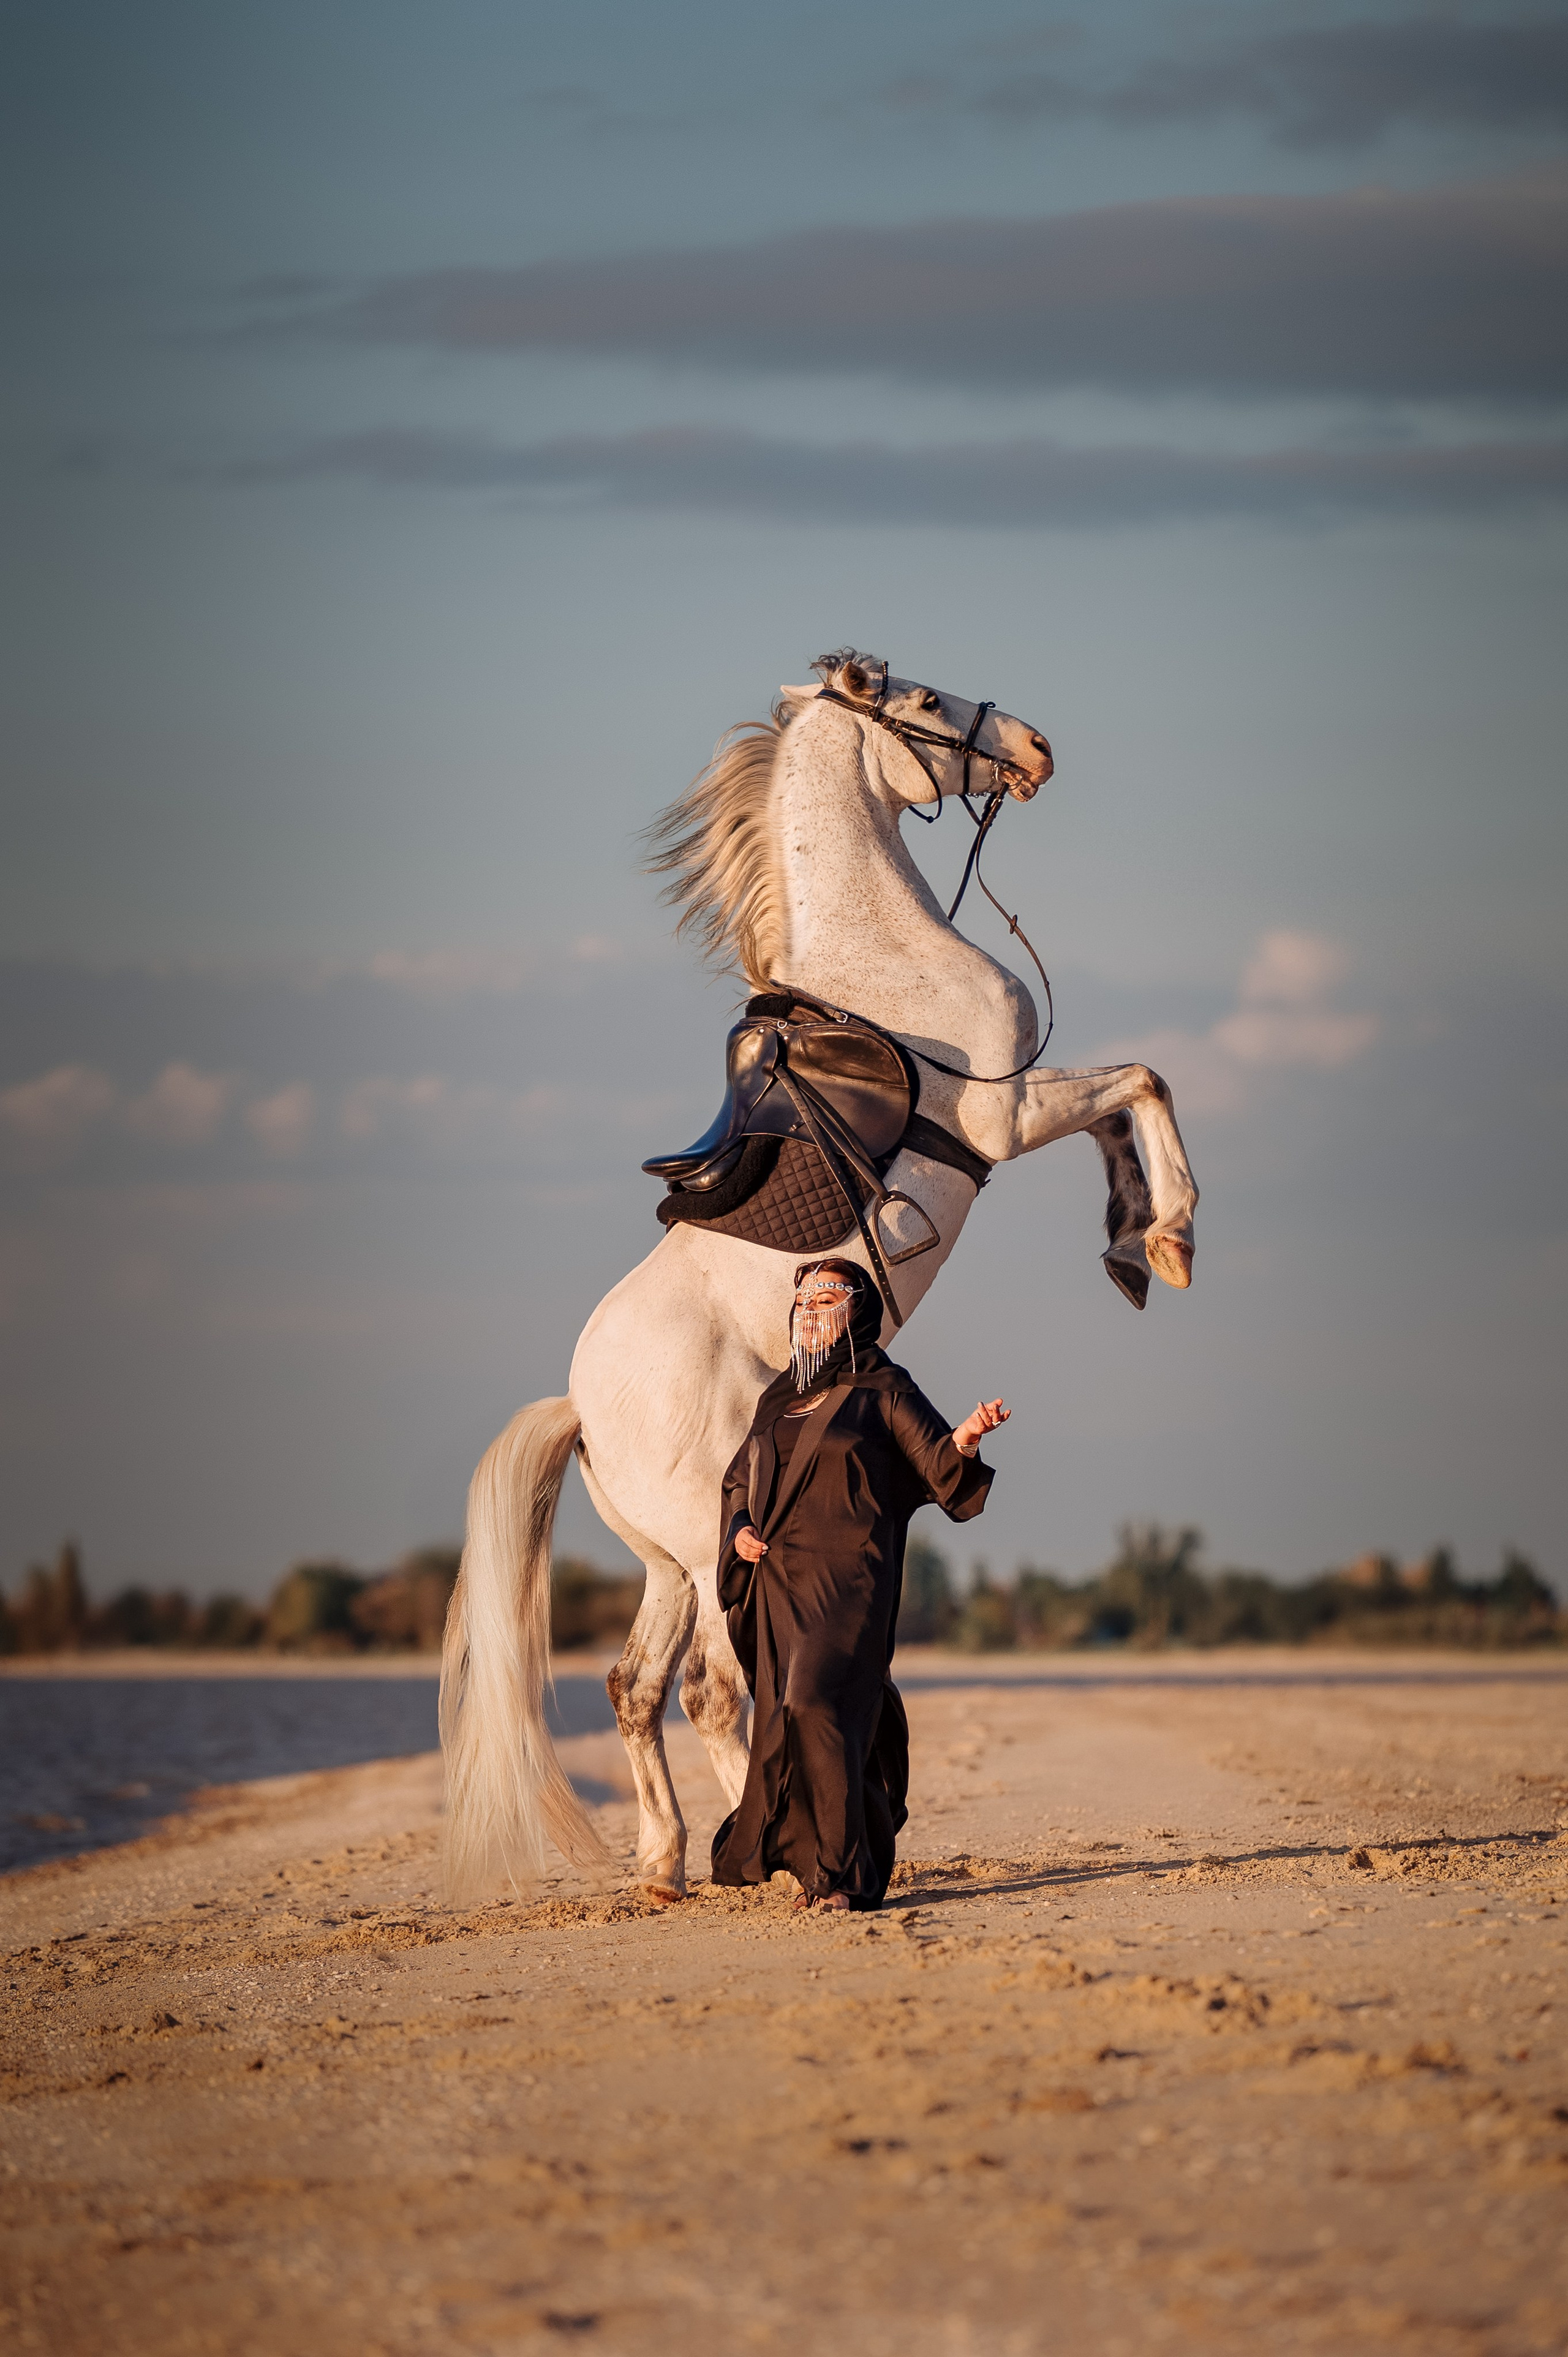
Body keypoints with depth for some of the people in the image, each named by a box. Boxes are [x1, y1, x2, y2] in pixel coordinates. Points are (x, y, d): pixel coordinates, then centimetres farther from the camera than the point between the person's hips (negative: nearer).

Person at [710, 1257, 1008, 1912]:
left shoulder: (885, 1390, 1)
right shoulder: (779, 1401, 18)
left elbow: (940, 1466, -8)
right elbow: (738, 1481, 25)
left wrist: (966, 1438, -30)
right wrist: (740, 1528, 5)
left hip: (847, 1582, -6)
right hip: (778, 1583, 6)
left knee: (816, 1707, -20)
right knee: (785, 1721, 6)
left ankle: (844, 1874, -19)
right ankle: (815, 1862, 19)